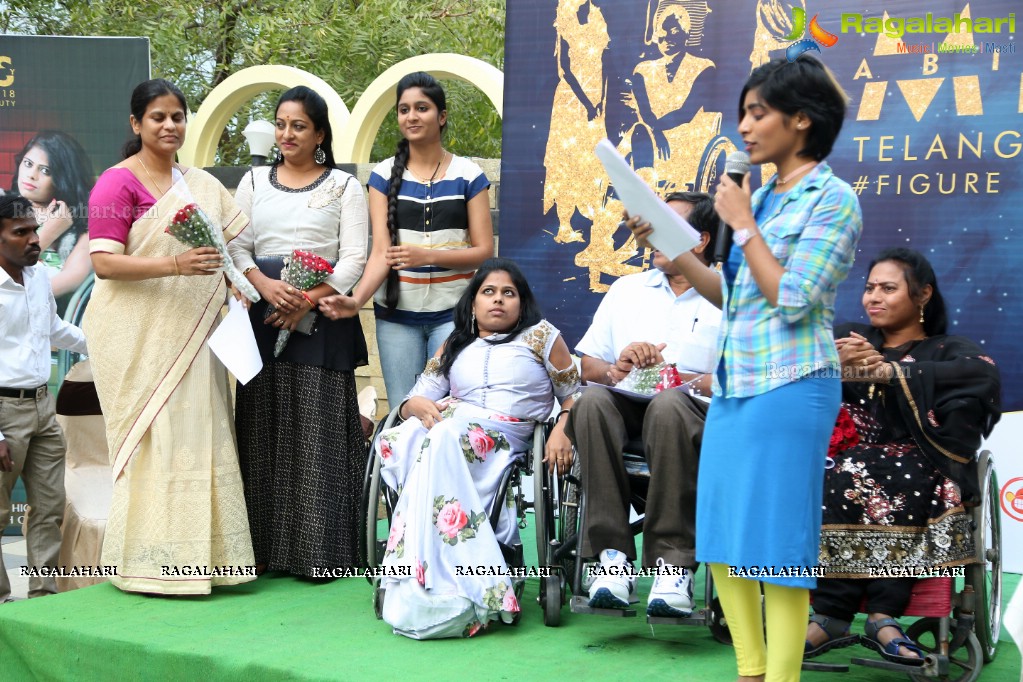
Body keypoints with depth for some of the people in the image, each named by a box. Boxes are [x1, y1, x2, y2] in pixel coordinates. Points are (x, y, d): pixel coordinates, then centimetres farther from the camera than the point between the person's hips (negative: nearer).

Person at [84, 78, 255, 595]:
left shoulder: (202, 184, 16)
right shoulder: (117, 183, -4)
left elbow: (240, 238, 17)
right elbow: (104, 262, -12)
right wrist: (173, 266, -25)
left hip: (192, 334, 6)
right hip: (139, 335, -6)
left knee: (200, 438, 5)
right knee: (153, 441, -7)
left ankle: (199, 557, 11)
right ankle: (152, 565, 0)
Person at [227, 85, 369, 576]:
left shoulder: (344, 186, 7)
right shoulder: (254, 182, 15)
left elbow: (353, 258, -2)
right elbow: (236, 246, 8)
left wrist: (309, 300, -15)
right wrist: (265, 285, -13)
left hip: (321, 318, -3)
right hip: (263, 315, 3)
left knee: (318, 431, -5)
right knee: (264, 429, 2)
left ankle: (319, 550, 0)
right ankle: (266, 547, 7)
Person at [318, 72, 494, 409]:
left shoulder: (468, 175, 3)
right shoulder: (385, 175, 5)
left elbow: (484, 249, -2)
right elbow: (381, 252, -4)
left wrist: (428, 255, -17)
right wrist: (356, 299, -21)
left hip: (452, 311, -1)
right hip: (397, 311, 1)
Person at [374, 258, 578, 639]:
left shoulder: (541, 336, 18)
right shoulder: (454, 348, 28)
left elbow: (574, 397, 13)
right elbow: (412, 401, 19)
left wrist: (562, 431, -9)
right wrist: (419, 405, -6)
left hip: (502, 438, -3)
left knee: (442, 440, -35)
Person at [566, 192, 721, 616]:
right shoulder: (627, 289, 26)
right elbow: (584, 364, 20)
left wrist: (690, 381, -15)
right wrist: (614, 370, -1)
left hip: (695, 412, -3)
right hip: (626, 407, 3)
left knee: (669, 405, -39)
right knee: (592, 400, -33)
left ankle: (673, 561, -36)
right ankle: (612, 554, -32)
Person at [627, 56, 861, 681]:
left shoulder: (833, 199, -8)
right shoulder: (761, 196, 14)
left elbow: (790, 300, -16)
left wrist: (742, 223, -11)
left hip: (790, 389, -8)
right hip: (735, 384, 8)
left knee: (776, 542, -3)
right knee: (722, 540, 10)